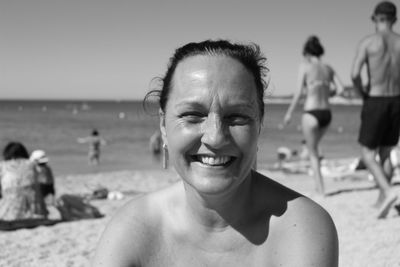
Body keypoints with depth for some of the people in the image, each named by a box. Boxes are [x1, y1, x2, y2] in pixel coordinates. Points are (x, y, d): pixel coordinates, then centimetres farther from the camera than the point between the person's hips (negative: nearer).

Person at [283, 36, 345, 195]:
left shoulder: (305, 66, -4)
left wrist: (289, 113, -1)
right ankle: (317, 182, 25)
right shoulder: (328, 68, 10)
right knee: (313, 146, 27)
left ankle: (321, 189, 6)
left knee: (313, 154, 8)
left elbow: (298, 92, -9)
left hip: (311, 113, -5)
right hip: (327, 114, 5)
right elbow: (340, 89, 3)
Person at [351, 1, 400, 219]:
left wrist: (362, 93, -1)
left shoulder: (367, 42, -7)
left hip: (374, 102, -4)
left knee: (368, 154, 6)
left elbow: (355, 74, -19)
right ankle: (382, 199, 20)